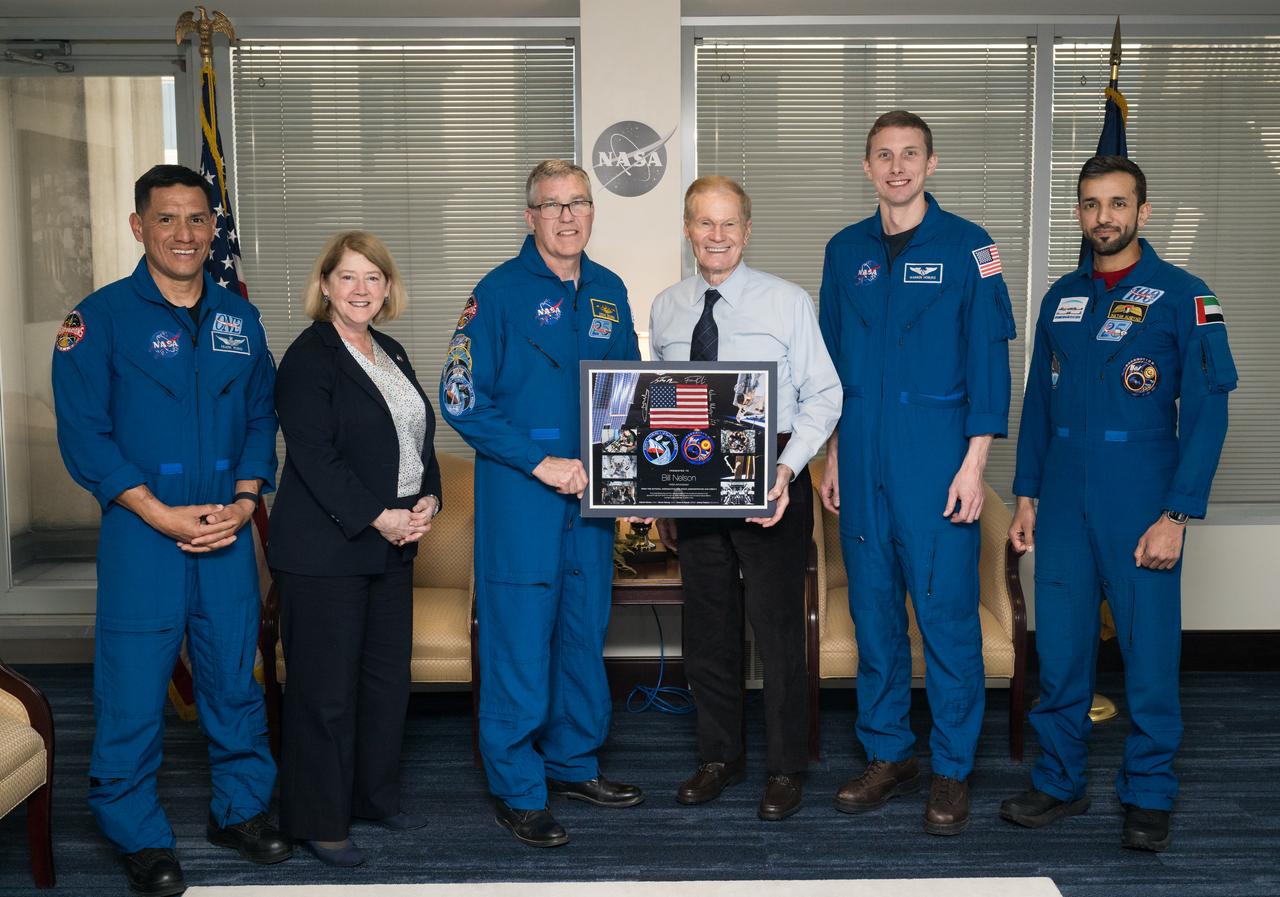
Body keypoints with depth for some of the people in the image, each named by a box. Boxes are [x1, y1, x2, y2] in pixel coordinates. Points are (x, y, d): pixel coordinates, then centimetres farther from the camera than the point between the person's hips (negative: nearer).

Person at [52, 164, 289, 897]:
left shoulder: (240, 318, 10)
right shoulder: (102, 317, -3)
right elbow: (83, 434, -8)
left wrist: (244, 499, -4)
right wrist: (162, 515, -14)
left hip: (228, 531, 4)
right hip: (142, 533, -3)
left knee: (236, 677, 12)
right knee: (134, 692, 1)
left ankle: (242, 810, 29)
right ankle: (139, 837, 19)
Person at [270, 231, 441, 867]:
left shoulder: (392, 355, 15)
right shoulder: (308, 359, -10)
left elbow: (420, 439, 18)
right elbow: (315, 458, -17)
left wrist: (428, 499, 1)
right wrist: (377, 518, -19)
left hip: (392, 544, 8)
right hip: (325, 550, -8)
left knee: (388, 676, 13)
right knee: (326, 688, 0)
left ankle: (375, 796, 28)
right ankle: (318, 821, 12)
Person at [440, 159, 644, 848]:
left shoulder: (609, 291, 10)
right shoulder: (500, 293, -7)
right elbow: (462, 400, -12)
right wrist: (541, 462, -17)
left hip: (591, 491, 6)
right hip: (520, 497, -6)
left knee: (584, 632, 14)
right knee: (520, 641, -1)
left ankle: (572, 763, 30)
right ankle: (518, 791, 11)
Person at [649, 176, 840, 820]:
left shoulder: (788, 302, -3)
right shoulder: (665, 309, 9)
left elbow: (823, 396, -4)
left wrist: (787, 469, -17)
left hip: (770, 483, -4)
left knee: (777, 626, 1)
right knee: (707, 628, 13)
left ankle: (785, 769, 18)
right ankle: (719, 756, 30)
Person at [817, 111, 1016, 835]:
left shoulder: (966, 246, -1)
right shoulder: (846, 251, 11)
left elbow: (989, 359, -4)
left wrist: (975, 462, -11)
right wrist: (832, 455, 12)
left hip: (937, 460, -4)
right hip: (862, 461, 4)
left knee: (947, 613, -2)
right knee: (874, 610, 10)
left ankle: (952, 771, 11)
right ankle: (888, 755, 23)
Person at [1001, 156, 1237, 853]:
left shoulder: (1182, 297, -3)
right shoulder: (1061, 298, 12)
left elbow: (1206, 412, -7)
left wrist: (1176, 515, -14)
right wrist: (1025, 497, 11)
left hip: (1140, 498, -4)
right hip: (1062, 499, 4)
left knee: (1149, 649, 2)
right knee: (1059, 645, 8)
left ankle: (1148, 795, 17)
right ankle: (1060, 782, 22)